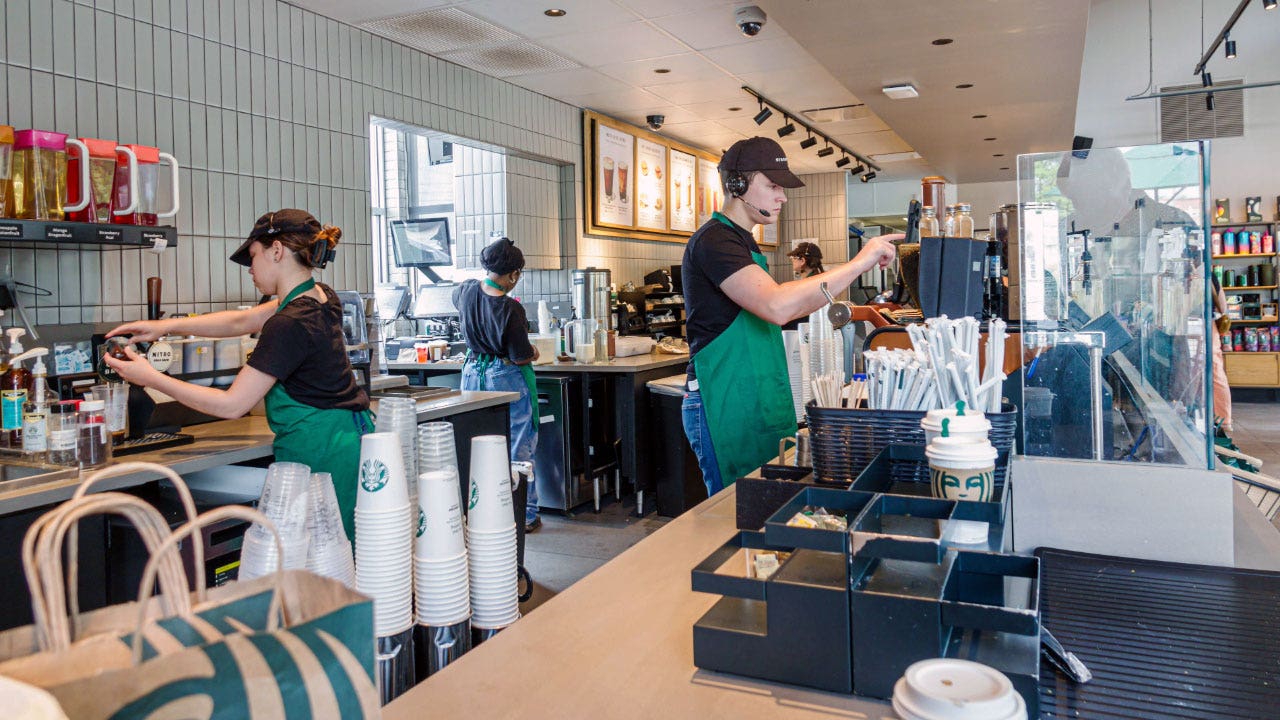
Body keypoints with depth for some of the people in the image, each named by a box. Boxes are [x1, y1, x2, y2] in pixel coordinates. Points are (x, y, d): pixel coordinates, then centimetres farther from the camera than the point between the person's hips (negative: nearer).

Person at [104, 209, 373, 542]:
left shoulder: (289, 324, -19)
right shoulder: (323, 298, 8)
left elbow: (232, 405, -14)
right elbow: (243, 321, 19)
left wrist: (152, 378, -5)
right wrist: (167, 325, 15)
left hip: (320, 454, -9)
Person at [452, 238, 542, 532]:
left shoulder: (466, 290, -3)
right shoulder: (510, 309, -22)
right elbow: (521, 357, -17)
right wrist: (533, 352, 5)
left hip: (474, 373, 6)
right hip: (507, 379, -6)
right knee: (519, 450, 5)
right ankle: (524, 515, 13)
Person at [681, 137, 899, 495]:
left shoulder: (742, 240, 20)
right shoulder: (714, 240, -14)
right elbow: (776, 306, -29)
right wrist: (858, 263, -24)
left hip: (757, 404, 10)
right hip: (726, 408, -10)